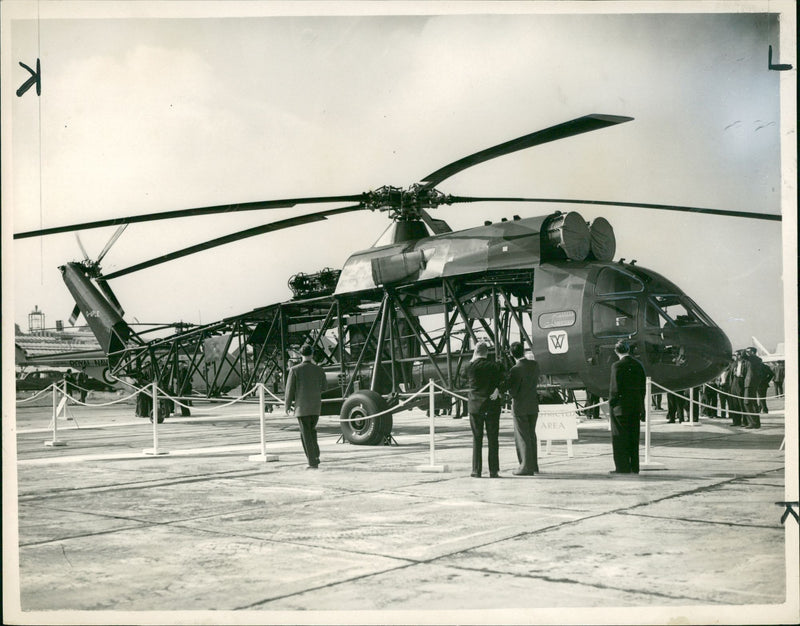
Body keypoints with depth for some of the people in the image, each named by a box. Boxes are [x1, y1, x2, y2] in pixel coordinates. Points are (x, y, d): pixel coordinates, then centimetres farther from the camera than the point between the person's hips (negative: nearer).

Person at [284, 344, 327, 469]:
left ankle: (313, 462, -2)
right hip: (316, 407, 3)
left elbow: (290, 389, -5)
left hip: (302, 407, -3)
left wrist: (287, 405, 9)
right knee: (312, 430, 23)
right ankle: (315, 455, 15)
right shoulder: (319, 370, 0)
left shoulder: (295, 370, -8)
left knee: (306, 434, 1)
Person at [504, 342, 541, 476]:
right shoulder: (534, 364, -1)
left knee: (522, 436, 1)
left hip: (520, 407, -7)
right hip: (533, 405, 7)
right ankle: (534, 465, 22)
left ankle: (526, 467, 2)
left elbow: (513, 391, -19)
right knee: (531, 435, 16)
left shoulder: (515, 370, -20)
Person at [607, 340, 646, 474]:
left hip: (621, 407, -6)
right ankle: (634, 467, 17)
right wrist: (640, 405, 14)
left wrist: (611, 403, -5)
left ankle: (622, 467, 2)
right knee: (634, 436, 13)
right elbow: (643, 386, 8)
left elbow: (615, 388, -16)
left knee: (620, 437, 1)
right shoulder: (638, 365, 5)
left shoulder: (617, 366, -14)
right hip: (636, 406, 6)